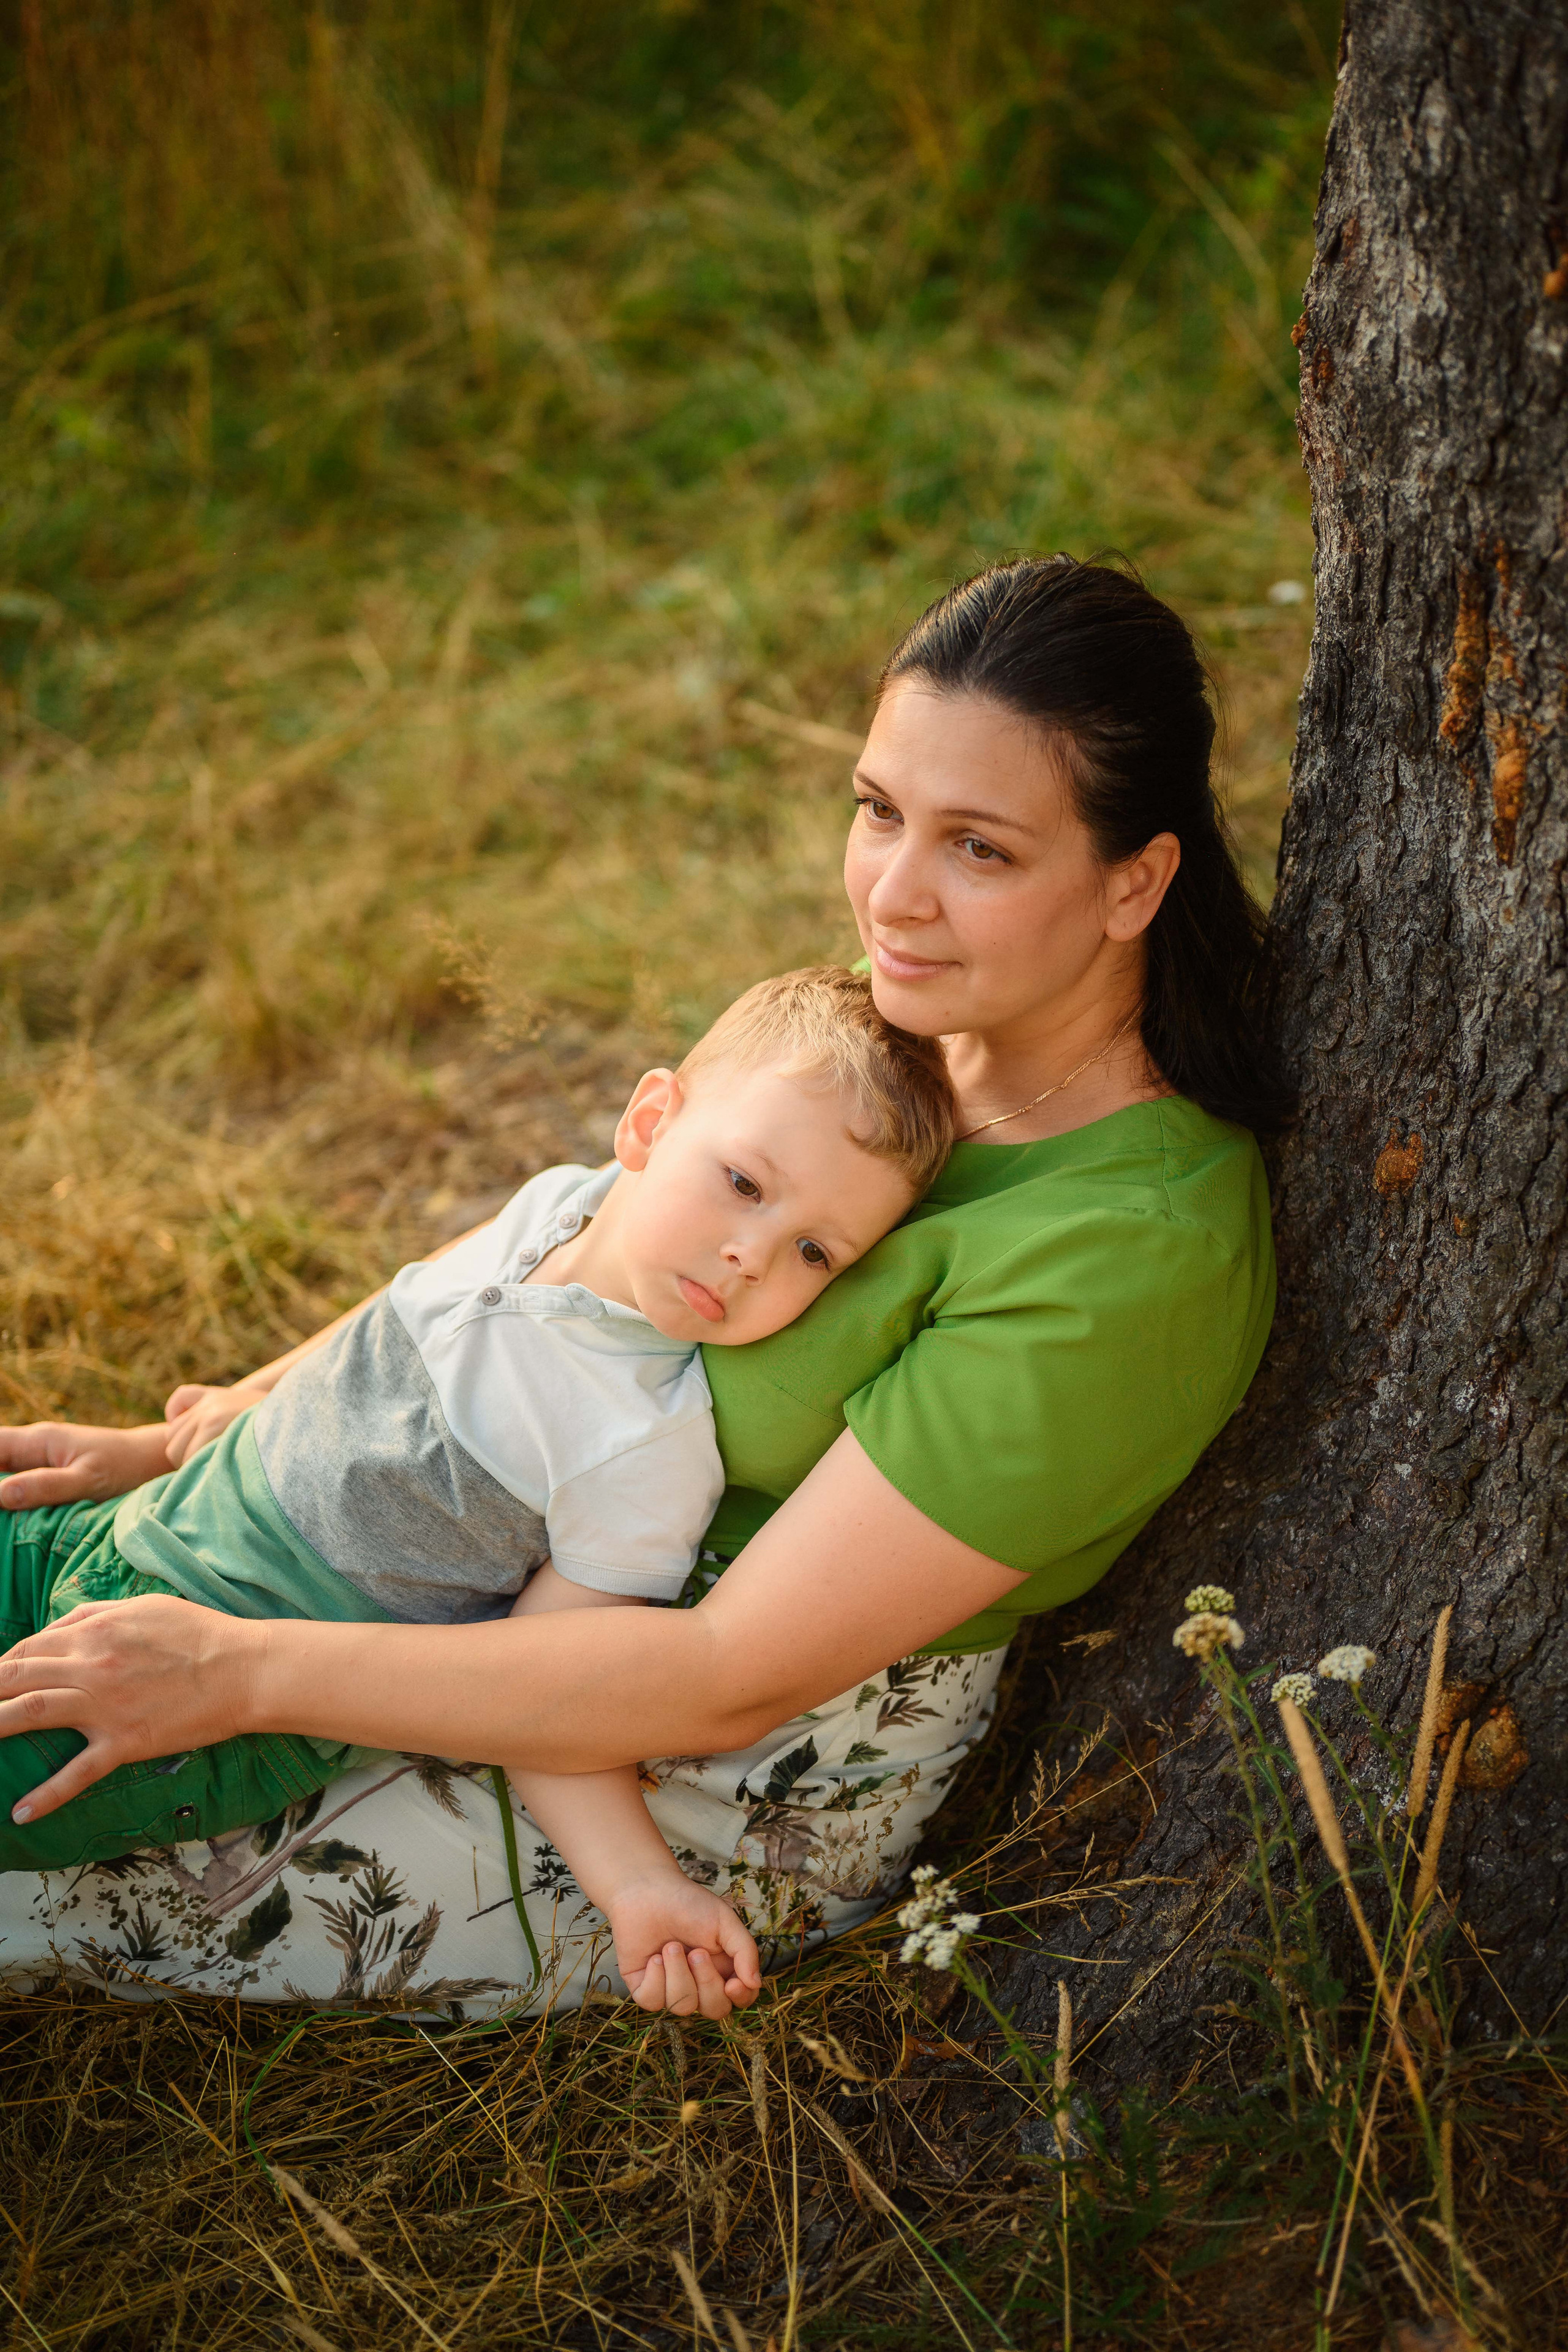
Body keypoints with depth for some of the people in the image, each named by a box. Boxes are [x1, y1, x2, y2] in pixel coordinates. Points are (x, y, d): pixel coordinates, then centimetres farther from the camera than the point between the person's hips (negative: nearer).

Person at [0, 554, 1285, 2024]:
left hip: (751, 1804, -7)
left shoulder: (1128, 1255, -32)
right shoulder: (918, 1028, -6)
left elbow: (734, 1677, -30)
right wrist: (203, 1432, 0)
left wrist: (239, 1672, -27)